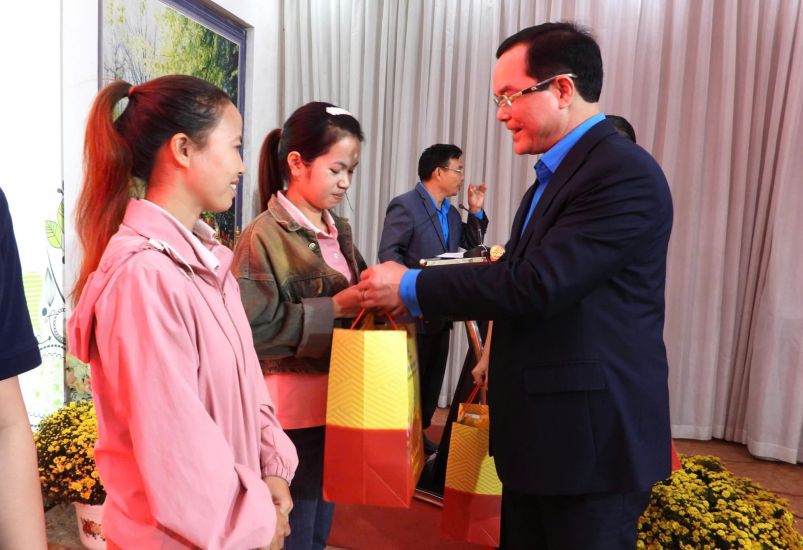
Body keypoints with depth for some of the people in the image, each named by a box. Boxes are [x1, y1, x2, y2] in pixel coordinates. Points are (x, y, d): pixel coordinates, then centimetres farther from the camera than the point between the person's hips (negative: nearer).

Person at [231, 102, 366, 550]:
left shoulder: (340, 231, 8)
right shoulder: (264, 236, -15)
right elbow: (252, 328, -22)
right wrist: (334, 308, -24)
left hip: (335, 403, 7)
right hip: (291, 411, -7)